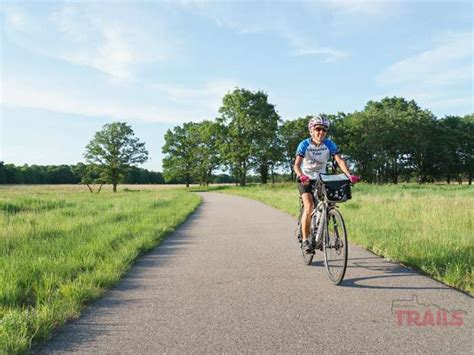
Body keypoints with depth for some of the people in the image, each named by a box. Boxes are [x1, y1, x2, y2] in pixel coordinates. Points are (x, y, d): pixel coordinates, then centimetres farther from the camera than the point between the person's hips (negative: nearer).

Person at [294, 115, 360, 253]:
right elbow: (297, 165, -29)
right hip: (305, 179, -3)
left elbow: (340, 160, -21)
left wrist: (349, 175, -38)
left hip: (321, 179, 3)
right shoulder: (304, 144, -18)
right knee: (309, 206, -21)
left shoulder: (329, 144, -12)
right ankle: (305, 240, -12)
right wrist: (301, 176, -50)